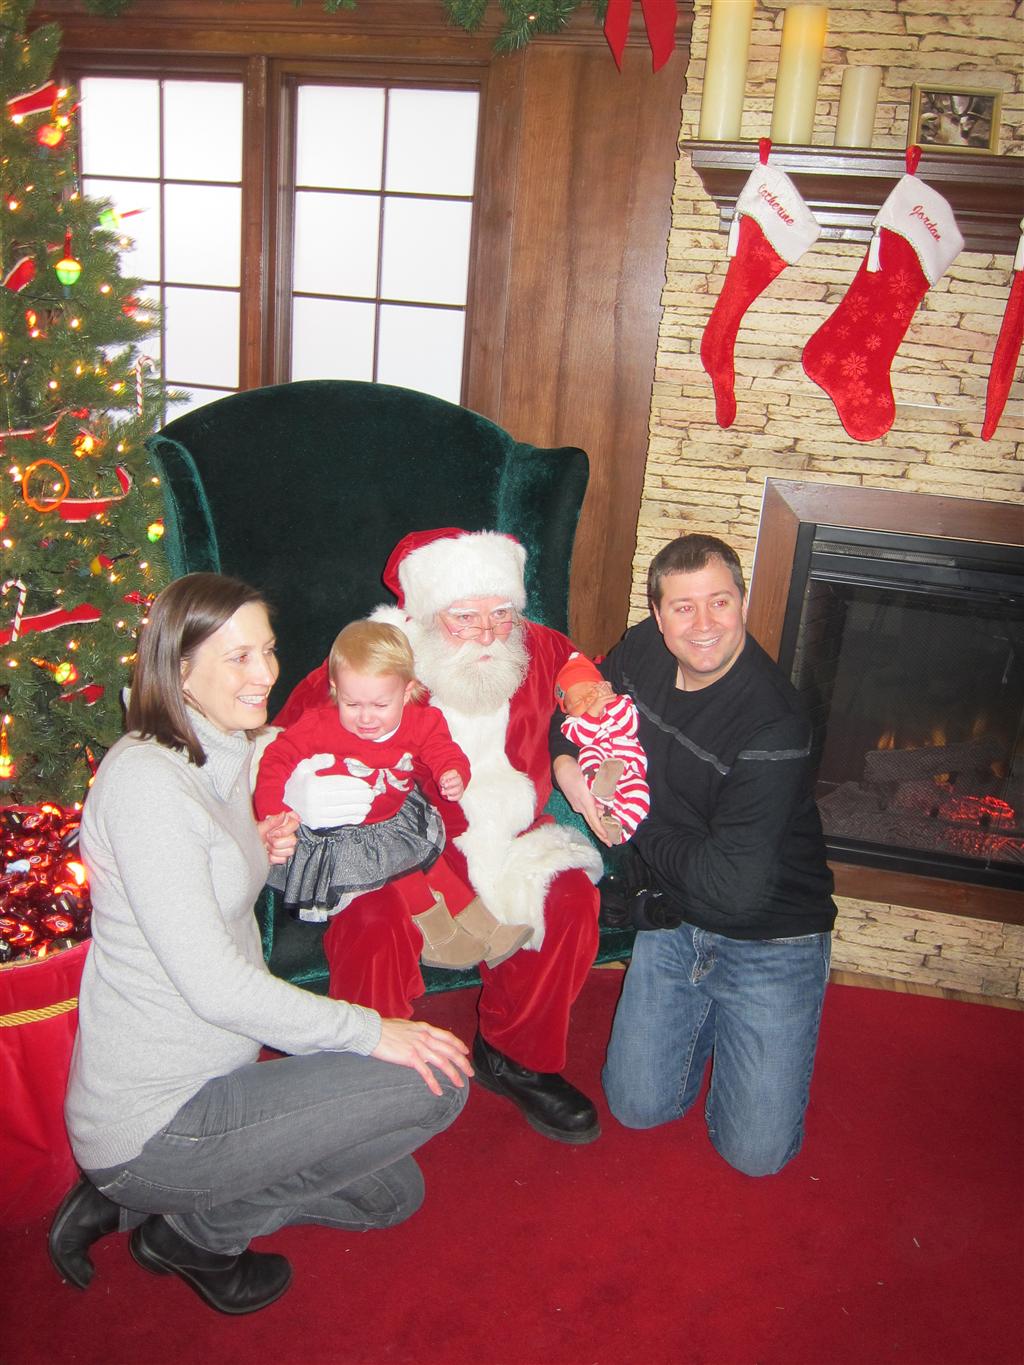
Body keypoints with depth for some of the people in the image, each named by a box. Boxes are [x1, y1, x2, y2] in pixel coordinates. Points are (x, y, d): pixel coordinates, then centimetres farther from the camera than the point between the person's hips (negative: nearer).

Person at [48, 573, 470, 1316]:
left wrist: (264, 851, 0)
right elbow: (212, 983, -25)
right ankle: (201, 1228, 1)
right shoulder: (145, 776, -23)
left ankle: (134, 1194, 17)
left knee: (394, 1192, 17)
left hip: (211, 1075, 10)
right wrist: (369, 1031, -20)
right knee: (435, 1080, -16)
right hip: (152, 1115, -9)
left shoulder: (223, 759, 7)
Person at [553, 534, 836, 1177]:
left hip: (769, 937, -5)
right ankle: (704, 1015, 33)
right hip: (678, 921, 5)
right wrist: (567, 761, -8)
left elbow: (735, 887, -30)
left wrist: (639, 829, -16)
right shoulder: (642, 652, -9)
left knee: (755, 1151, 0)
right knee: (638, 1107, 8)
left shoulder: (773, 725, -29)